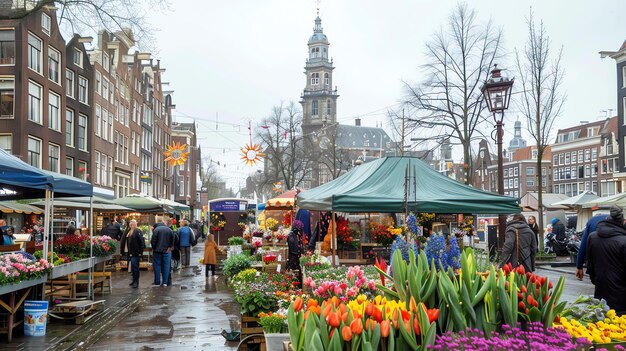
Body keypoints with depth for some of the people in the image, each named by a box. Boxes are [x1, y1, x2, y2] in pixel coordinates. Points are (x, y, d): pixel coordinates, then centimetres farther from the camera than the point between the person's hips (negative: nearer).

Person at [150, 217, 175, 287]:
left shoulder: (156, 230, -13)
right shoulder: (169, 230, 0)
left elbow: (153, 241, -12)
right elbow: (172, 240, 3)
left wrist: (153, 248, 4)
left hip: (157, 251, -3)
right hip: (167, 251, 3)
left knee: (157, 266, 5)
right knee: (166, 266, 8)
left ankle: (157, 282, 8)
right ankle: (165, 282, 9)